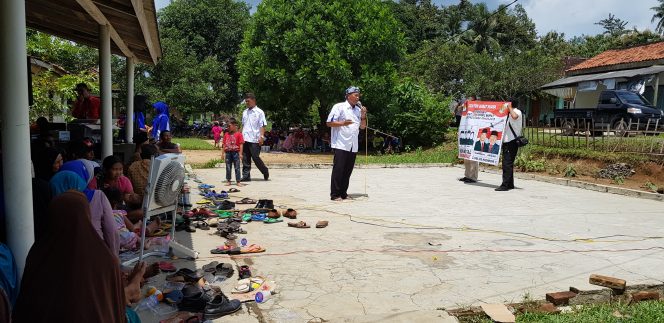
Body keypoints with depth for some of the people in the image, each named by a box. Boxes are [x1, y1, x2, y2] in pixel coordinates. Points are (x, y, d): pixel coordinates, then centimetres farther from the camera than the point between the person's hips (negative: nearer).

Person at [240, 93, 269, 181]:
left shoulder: (259, 112, -2)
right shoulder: (245, 112, 16)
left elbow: (262, 125, -7)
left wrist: (261, 136, -16)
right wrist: (240, 135, 16)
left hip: (254, 140, -6)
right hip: (245, 139, 6)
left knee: (255, 157, -3)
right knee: (245, 159, 5)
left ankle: (265, 172, 18)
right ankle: (246, 176, 11)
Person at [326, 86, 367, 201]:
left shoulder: (358, 109, 17)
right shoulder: (339, 107, -3)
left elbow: (362, 126, 19)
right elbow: (329, 123, -6)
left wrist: (363, 116, 2)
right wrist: (343, 123, -19)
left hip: (353, 146, 7)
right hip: (341, 145, -6)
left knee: (348, 170, 8)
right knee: (338, 169, -6)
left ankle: (343, 193, 16)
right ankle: (335, 194, -1)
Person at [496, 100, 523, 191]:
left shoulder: (517, 111, -7)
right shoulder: (510, 113, 21)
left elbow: (514, 116, -32)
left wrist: (509, 108, -18)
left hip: (512, 141, -10)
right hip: (507, 141, 10)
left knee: (507, 163, -13)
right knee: (508, 163, 13)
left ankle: (505, 185, -14)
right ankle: (510, 184, 20)